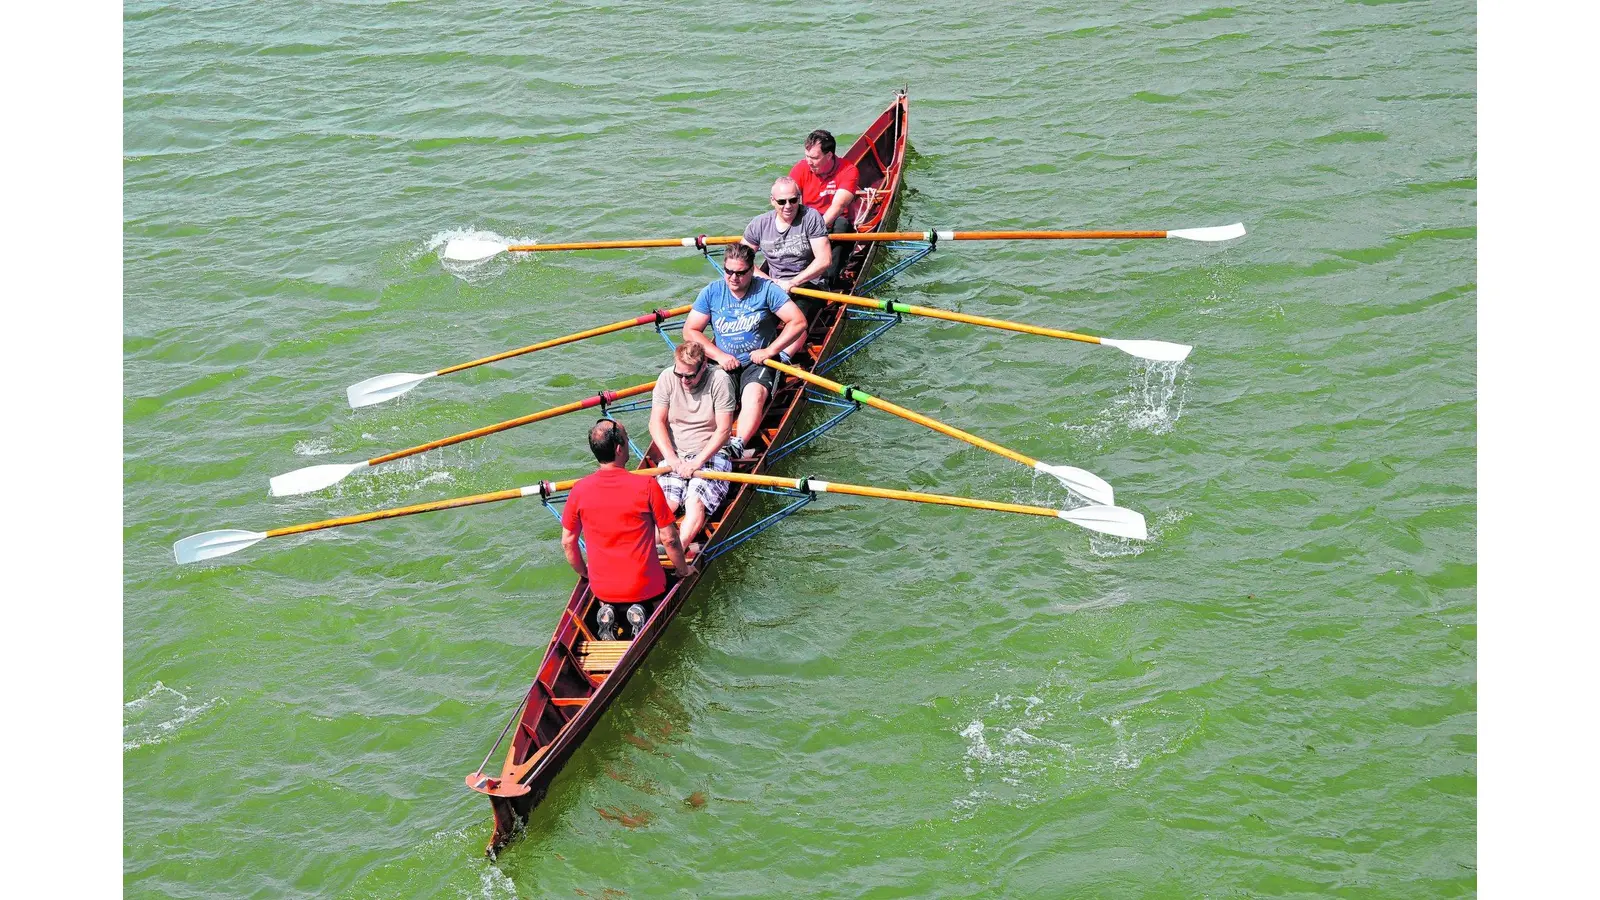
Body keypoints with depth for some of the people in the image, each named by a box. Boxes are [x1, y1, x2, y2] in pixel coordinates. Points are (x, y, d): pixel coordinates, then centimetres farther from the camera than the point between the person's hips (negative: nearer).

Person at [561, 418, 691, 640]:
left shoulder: (579, 490, -10)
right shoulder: (647, 486, -19)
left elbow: (567, 542, 1)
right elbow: (669, 538, -11)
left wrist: (584, 573, 20)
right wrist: (683, 570, 8)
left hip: (601, 588, 3)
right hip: (645, 587, -3)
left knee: (606, 604, 36)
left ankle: (606, 614, 3)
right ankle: (641, 613, -2)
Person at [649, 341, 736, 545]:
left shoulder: (719, 380, -9)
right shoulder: (667, 377, 0)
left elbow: (724, 429, -11)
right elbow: (657, 422, 1)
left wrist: (697, 462, -18)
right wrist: (672, 459, -13)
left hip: (711, 455, -3)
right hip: (674, 456, 3)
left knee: (695, 503, -29)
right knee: (664, 503, -23)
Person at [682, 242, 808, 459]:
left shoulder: (766, 290, -3)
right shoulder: (711, 292, 4)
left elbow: (798, 322, -6)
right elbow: (690, 331, 6)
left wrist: (770, 351, -12)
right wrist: (719, 355, -7)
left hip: (758, 363, -2)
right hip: (723, 363, 3)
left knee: (754, 393, -35)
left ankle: (737, 445, -50)